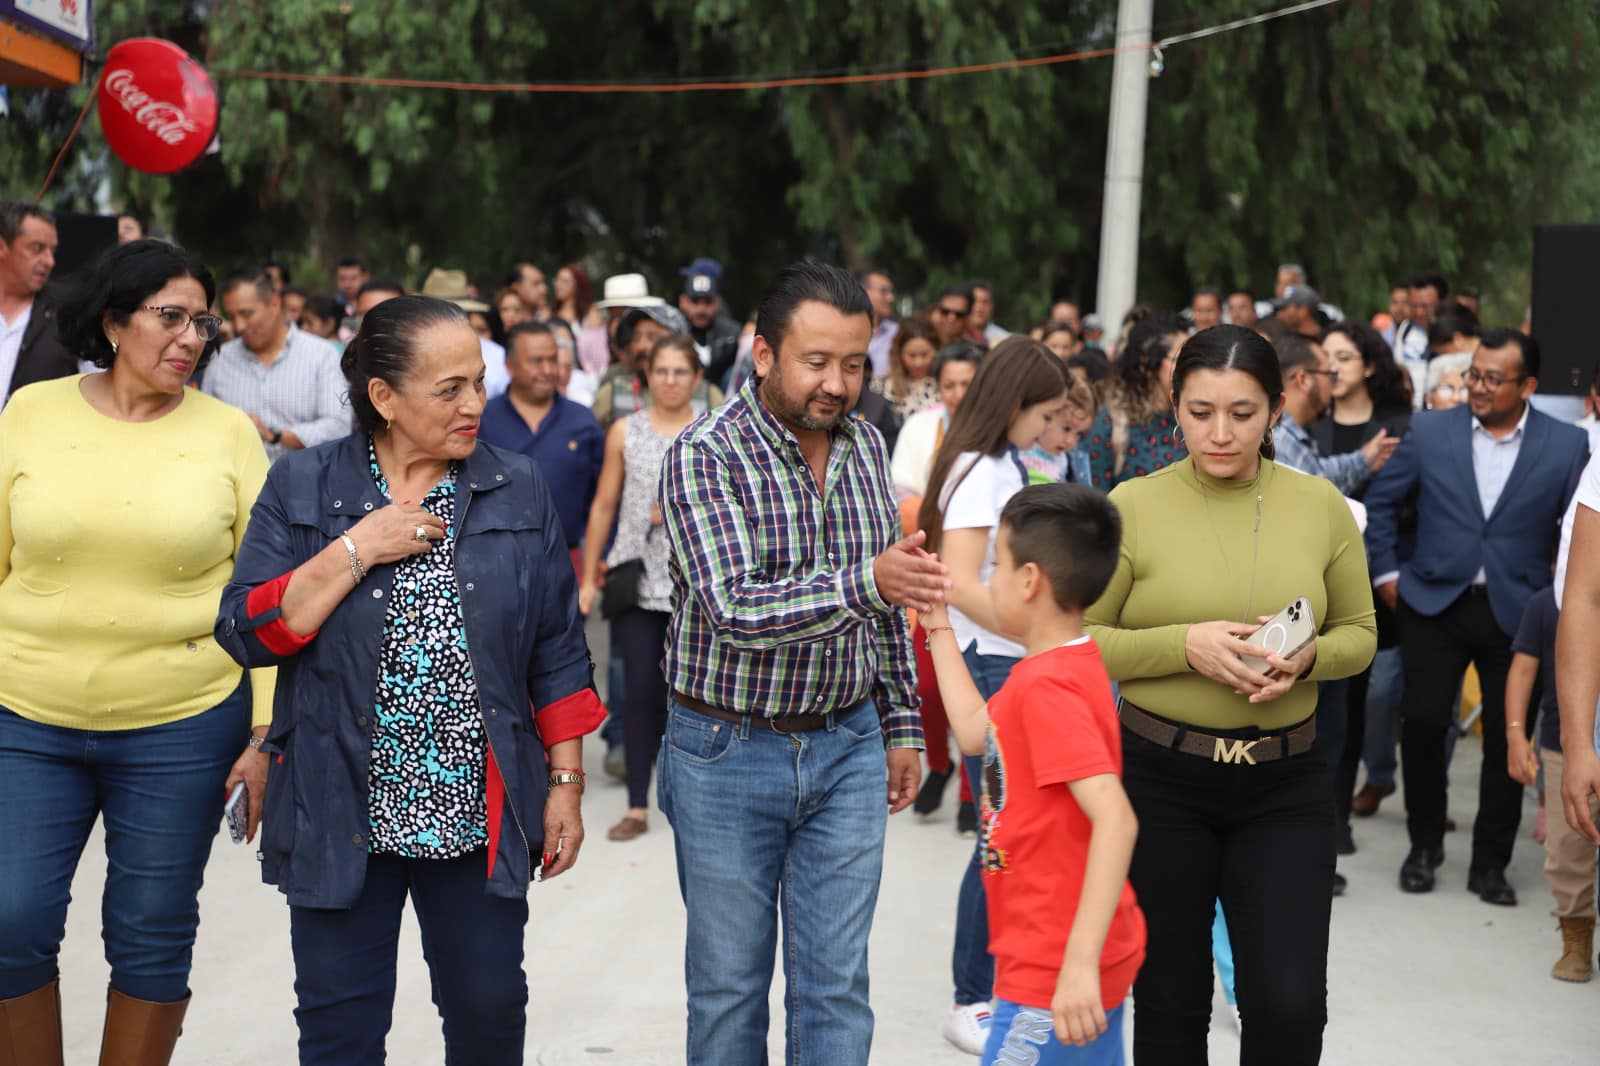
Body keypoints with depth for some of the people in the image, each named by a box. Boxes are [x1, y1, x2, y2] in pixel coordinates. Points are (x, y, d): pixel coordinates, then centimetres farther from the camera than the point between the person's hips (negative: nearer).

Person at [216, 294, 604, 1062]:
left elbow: (558, 653, 5)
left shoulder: (518, 492, 3)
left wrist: (566, 783, 1)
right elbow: (246, 633, -10)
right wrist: (356, 551, -17)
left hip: (480, 818, 1)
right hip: (341, 817, -1)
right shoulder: (301, 489, -1)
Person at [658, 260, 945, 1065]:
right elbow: (735, 612, -28)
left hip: (848, 749, 4)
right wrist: (865, 582, -41)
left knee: (836, 986, 7)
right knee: (729, 984, 10)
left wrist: (901, 723, 13)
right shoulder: (705, 455, -16)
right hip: (728, 751, -4)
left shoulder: (865, 447, 3)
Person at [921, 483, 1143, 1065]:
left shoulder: (1048, 686, -22)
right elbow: (976, 732, 21)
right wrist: (938, 624, 24)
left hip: (1055, 975, -10)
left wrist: (1080, 963, -34)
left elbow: (1115, 820, -30)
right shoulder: (1070, 665, 8)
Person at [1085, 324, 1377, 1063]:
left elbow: (1359, 634, 10)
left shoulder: (1321, 505, 1)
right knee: (1171, 1003, 10)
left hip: (1284, 783, 1)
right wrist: (1184, 645, -18)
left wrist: (1307, 658, -13)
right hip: (1158, 777, -1)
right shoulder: (1132, 506, -6)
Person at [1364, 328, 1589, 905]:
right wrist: (1386, 572, 6)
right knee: (1423, 721, -6)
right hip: (1436, 603, 0)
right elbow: (1380, 501, 10)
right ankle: (1424, 845, 15)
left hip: (1517, 612, 0)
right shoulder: (1429, 431, 1)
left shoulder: (1569, 445, -2)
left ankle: (1490, 864, 18)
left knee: (1508, 737, 2)